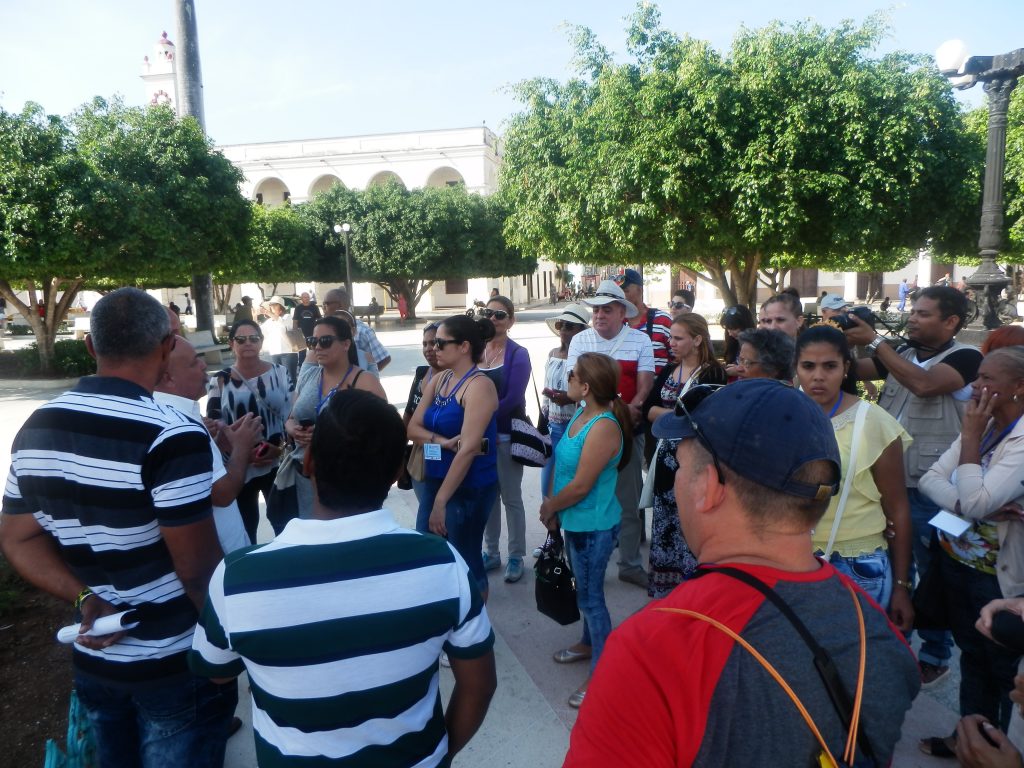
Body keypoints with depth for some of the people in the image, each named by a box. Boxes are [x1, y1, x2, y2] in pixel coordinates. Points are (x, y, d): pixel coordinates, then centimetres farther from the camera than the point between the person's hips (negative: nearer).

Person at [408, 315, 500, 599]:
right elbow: (413, 427, 2)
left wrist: (441, 501, -22)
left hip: (469, 488, -7)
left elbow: (468, 448, -23)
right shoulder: (438, 380, 7)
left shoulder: (479, 386, -17)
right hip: (435, 480, 7)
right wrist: (441, 441, -19)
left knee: (466, 564, 6)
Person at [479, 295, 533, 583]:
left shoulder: (518, 354, -7)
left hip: (506, 435, -5)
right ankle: (490, 552, 28)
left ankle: (516, 557, 18)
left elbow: (512, 399, -16)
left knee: (511, 497, 4)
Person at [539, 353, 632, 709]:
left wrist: (550, 507, -9)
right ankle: (589, 643, 46)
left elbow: (580, 486, -25)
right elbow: (562, 463, 7)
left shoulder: (603, 428, -27)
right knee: (585, 589, 25)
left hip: (593, 526, -9)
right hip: (576, 521, 9)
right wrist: (552, 506, 0)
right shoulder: (581, 414, 1)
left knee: (591, 595, 4)